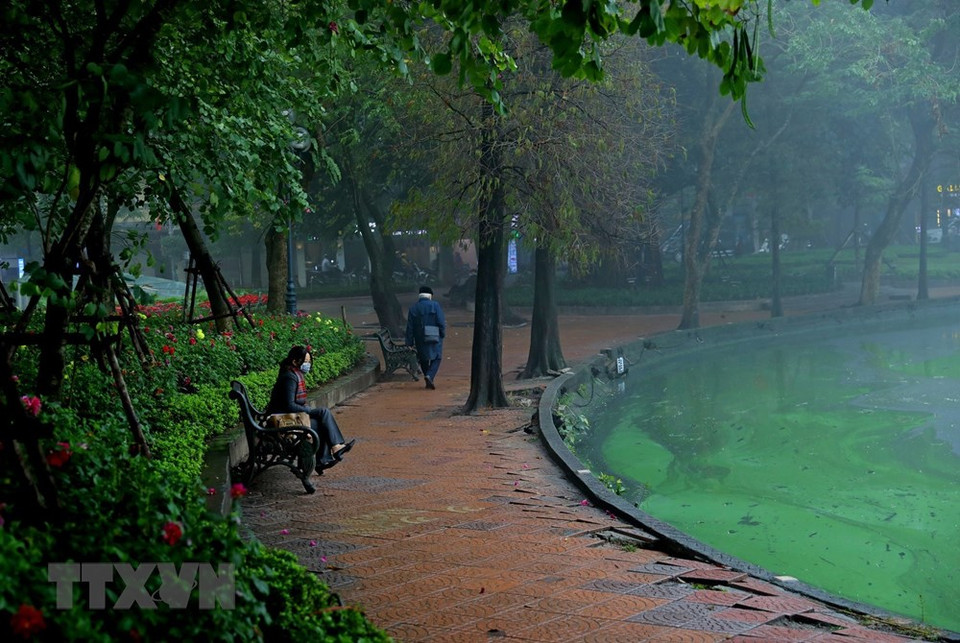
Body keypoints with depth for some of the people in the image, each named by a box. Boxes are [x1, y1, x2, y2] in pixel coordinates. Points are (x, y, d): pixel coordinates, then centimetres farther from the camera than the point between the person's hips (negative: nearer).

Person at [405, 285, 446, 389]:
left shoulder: (413, 308, 3)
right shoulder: (435, 306, -5)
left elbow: (410, 327, 2)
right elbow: (441, 322, -11)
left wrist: (410, 343, 5)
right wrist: (443, 334, 3)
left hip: (420, 339, 3)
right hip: (434, 338, -3)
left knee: (423, 359, 16)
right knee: (436, 358, 7)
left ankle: (428, 381, 17)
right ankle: (429, 376, -15)